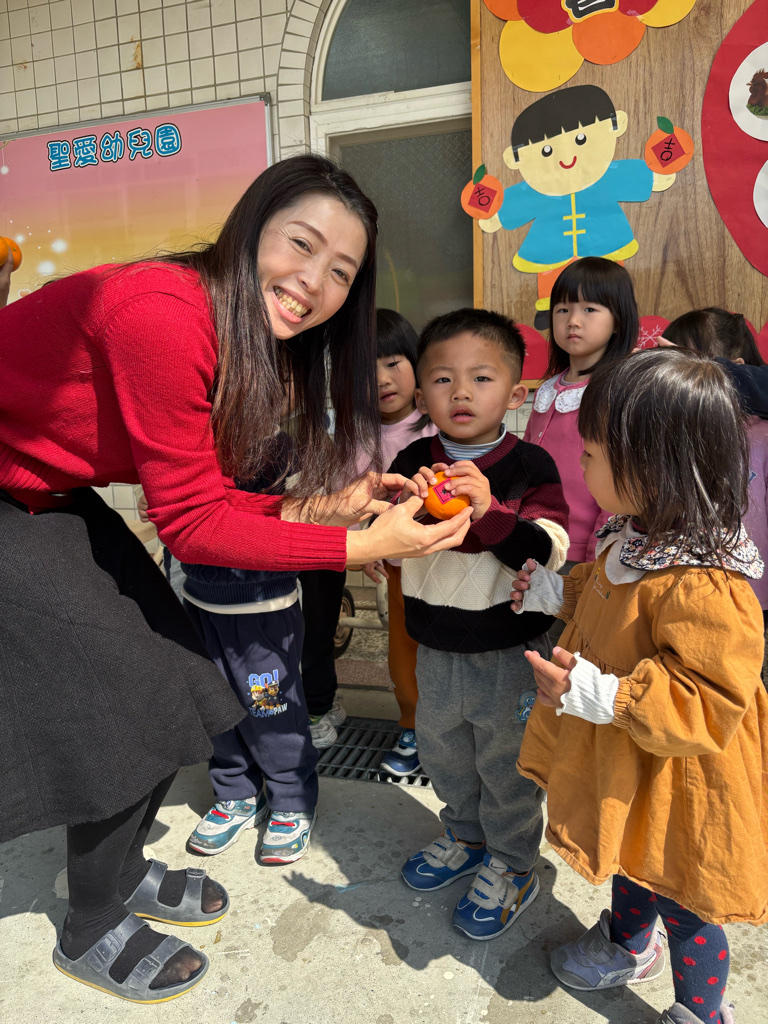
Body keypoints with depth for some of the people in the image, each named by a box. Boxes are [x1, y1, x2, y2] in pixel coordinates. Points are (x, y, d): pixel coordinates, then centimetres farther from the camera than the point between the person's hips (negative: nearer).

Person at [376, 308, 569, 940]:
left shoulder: (530, 466, -14)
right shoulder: (415, 462, -4)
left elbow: (548, 554, -21)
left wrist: (488, 512, -36)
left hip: (510, 649, -4)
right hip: (435, 645, 5)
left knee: (506, 763, 13)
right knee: (441, 751, 23)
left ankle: (511, 868, 39)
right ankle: (466, 837, 51)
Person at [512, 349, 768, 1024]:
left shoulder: (704, 589, -37)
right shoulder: (636, 539, -7)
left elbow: (705, 705, -33)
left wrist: (604, 696, -38)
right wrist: (559, 592, 7)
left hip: (672, 791, -9)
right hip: (624, 766, 9)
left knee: (683, 907, 18)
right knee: (628, 866, 33)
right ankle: (628, 946, 61)